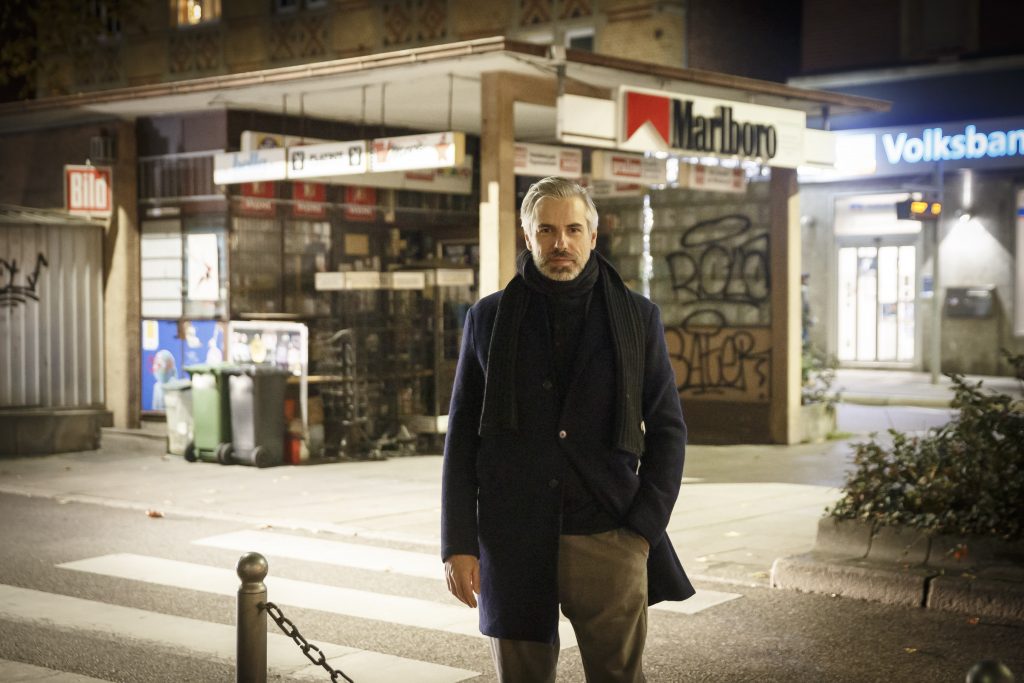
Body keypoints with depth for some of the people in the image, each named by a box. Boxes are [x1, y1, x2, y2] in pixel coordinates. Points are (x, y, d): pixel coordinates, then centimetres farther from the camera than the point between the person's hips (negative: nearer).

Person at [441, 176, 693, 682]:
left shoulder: (638, 318, 5)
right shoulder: (489, 318, 6)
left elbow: (667, 429, 7)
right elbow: (462, 436, 6)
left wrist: (645, 527, -4)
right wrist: (458, 544, 0)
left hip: (608, 541, 0)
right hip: (513, 544, 1)